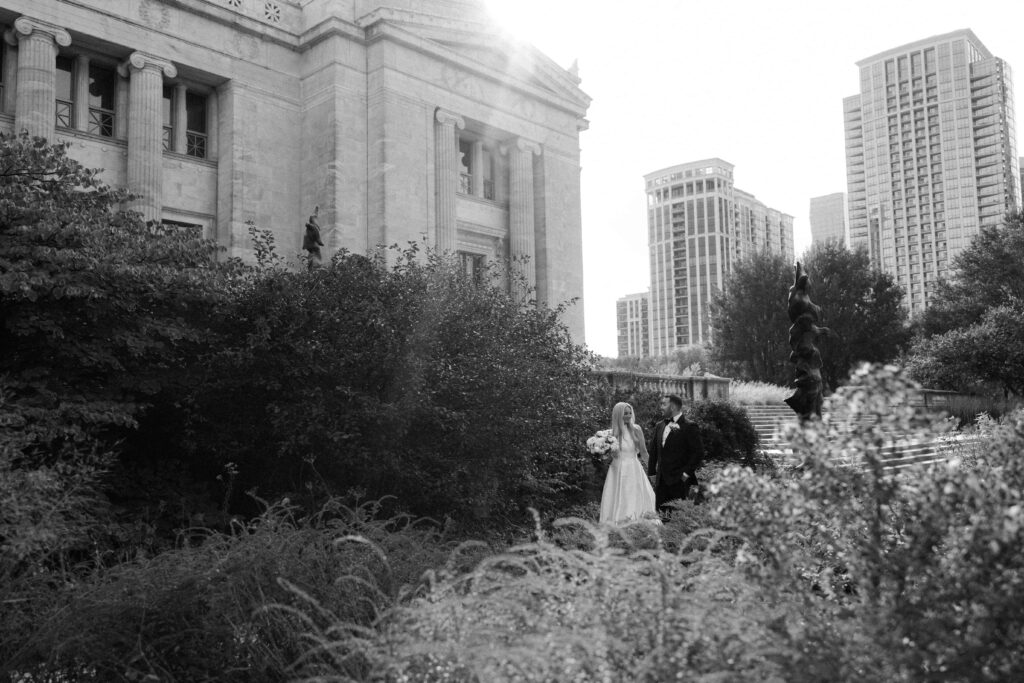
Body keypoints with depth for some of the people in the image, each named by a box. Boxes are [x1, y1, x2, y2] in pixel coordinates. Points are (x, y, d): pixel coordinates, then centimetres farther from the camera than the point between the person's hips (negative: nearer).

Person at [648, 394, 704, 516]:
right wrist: (652, 472, 11)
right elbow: (653, 450, 19)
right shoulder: (659, 426, 14)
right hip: (661, 480, 6)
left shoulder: (689, 427, -6)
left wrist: (687, 472, -11)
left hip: (679, 481, -6)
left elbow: (698, 452, -9)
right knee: (660, 511, 4)